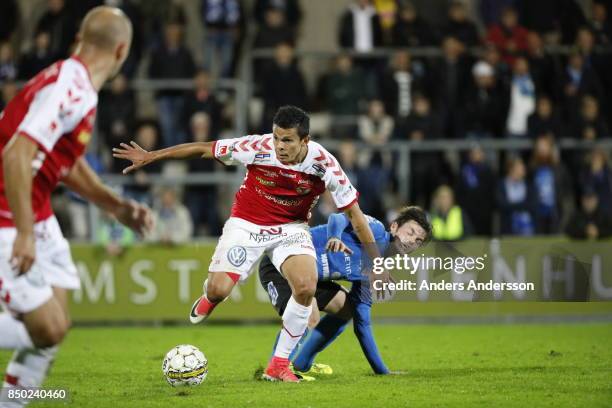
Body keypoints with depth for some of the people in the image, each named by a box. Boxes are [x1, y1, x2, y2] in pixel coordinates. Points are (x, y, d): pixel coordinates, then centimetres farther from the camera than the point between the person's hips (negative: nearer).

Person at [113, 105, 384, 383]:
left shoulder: (324, 164, -22)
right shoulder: (257, 148, -24)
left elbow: (354, 213, -12)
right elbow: (203, 149, -11)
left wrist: (377, 262, -13)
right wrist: (150, 156, -7)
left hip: (290, 228, 0)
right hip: (247, 224, 0)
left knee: (306, 287, -25)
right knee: (218, 290, -16)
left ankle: (279, 365, -8)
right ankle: (209, 299, 27)